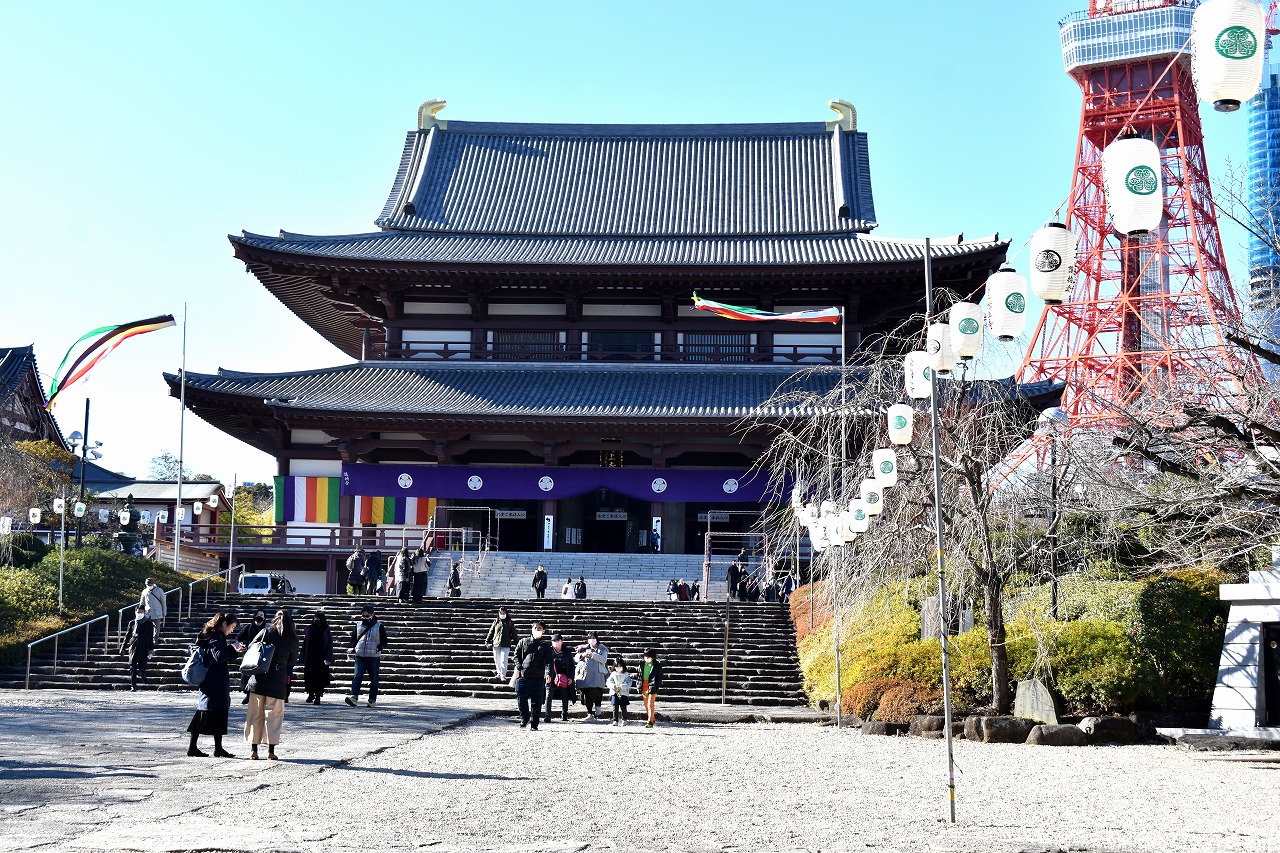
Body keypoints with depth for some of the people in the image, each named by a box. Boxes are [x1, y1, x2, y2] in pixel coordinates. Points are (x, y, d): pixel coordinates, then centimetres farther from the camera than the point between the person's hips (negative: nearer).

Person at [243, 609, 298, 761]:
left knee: (255, 714, 9)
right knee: (274, 714, 6)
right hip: (278, 680, 0)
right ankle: (271, 750, 2)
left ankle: (253, 749, 9)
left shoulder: (266, 632, 0)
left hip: (258, 678, 1)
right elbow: (292, 661, 11)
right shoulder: (292, 639, 2)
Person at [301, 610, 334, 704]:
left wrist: (328, 658, -12)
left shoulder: (326, 630, 0)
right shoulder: (309, 629, 7)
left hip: (321, 659, -2)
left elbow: (330, 645, -3)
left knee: (320, 678, -2)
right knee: (309, 677, -1)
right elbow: (304, 644, 9)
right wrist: (303, 659, 5)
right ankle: (310, 694, 18)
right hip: (309, 657, 2)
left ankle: (318, 697, 5)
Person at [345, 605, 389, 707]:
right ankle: (354, 697, -23)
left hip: (374, 657, -2)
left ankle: (372, 700, 10)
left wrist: (380, 647, -14)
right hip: (360, 656, 2)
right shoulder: (358, 625, 11)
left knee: (374, 680, 3)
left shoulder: (379, 626, 2)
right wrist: (353, 646, 2)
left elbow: (384, 641, 5)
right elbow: (353, 638, 21)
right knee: (357, 677, -13)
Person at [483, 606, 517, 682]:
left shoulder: (510, 623, 6)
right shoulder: (496, 622, 10)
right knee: (497, 661, 10)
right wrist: (487, 641, 7)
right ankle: (499, 673, 28)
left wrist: (515, 642, 3)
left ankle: (503, 675, -4)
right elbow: (491, 632, 13)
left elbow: (513, 633, 8)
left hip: (506, 645, -2)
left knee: (503, 660, -11)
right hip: (496, 644, 2)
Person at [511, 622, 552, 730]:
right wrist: (519, 667, -2)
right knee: (521, 699, -5)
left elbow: (548, 661, -2)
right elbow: (517, 655, 15)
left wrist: (548, 673, -18)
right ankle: (524, 718, 19)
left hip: (538, 677, -1)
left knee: (536, 702, 1)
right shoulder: (523, 642, 12)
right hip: (523, 676, 1)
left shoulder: (546, 645, 7)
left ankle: (534, 724, 9)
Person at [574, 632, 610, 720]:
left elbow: (604, 659, -4)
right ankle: (590, 714, -1)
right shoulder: (584, 648, 19)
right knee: (588, 695, -3)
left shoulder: (602, 649, 11)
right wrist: (582, 655, -11)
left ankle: (598, 712, 6)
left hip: (597, 675, -2)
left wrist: (593, 655, -14)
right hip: (586, 675, 2)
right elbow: (576, 657, 11)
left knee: (597, 694, -5)